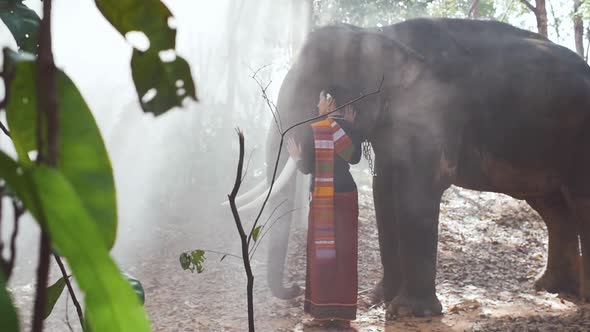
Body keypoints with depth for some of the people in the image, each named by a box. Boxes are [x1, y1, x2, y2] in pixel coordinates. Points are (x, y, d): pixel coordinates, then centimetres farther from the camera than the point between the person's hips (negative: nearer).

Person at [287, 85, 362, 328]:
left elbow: (306, 167, -8)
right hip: (347, 196, 4)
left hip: (324, 199, -4)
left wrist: (296, 156, 13)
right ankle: (343, 314, 10)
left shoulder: (314, 129, -9)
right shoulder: (350, 128, 4)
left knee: (323, 253, 3)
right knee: (345, 253, 7)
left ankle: (324, 313, 4)